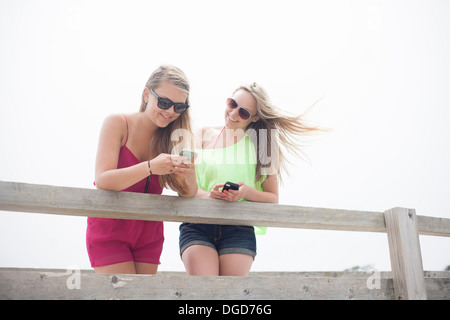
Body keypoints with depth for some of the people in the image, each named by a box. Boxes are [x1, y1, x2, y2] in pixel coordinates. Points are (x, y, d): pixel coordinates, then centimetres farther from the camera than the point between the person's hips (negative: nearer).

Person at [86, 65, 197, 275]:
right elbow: (102, 181, -21)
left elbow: (188, 195, -4)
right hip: (109, 231, -3)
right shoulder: (118, 124, -10)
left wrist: (189, 176, -28)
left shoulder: (173, 137, 0)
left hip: (149, 235, 4)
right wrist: (150, 167, -36)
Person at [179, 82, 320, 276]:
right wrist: (208, 194, -15)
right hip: (198, 227, 0)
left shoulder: (260, 144, 9)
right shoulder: (205, 135, 11)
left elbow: (273, 198, 8)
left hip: (238, 229, 0)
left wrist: (247, 192, -11)